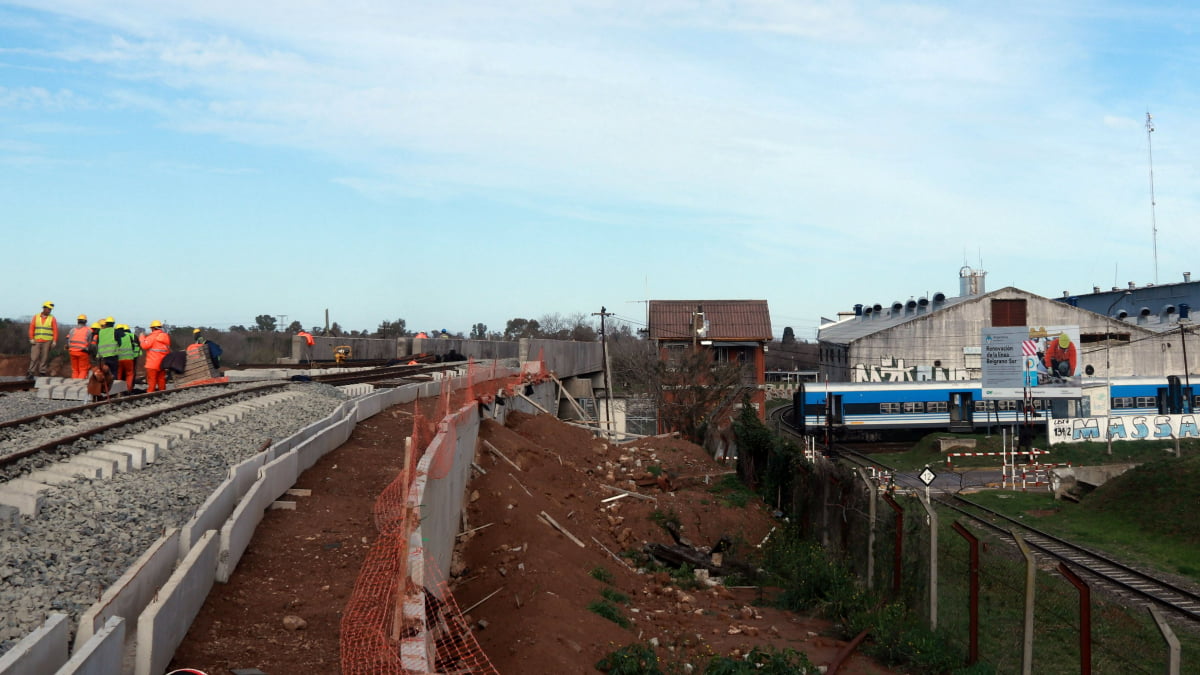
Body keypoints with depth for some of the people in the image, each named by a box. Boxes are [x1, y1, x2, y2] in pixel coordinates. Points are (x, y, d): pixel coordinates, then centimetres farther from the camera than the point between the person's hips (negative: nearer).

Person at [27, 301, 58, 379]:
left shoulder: (52, 318, 3)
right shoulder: (36, 317, 8)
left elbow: (55, 330, 0)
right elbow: (31, 328, 6)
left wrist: (54, 341, -8)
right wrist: (31, 339, -4)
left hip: (47, 341, -1)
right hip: (37, 341, 1)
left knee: (44, 358, -2)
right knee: (34, 357, -4)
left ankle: (42, 373, 2)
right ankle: (31, 373, -4)